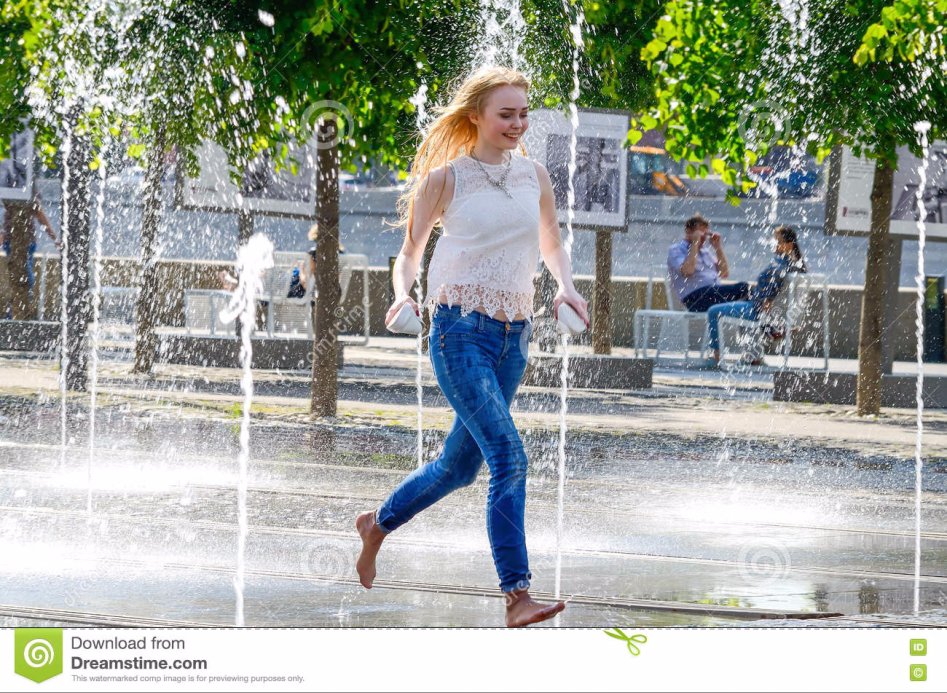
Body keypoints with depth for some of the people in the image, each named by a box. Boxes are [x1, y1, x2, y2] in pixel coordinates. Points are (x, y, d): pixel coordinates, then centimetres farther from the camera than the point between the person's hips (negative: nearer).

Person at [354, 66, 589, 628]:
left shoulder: (534, 176, 10)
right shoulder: (446, 178, -1)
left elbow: (552, 246, 21)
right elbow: (411, 250, 4)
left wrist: (565, 285, 0)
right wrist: (404, 292, -16)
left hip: (514, 334, 6)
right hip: (461, 329, -6)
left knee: (461, 464, 15)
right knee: (509, 456, -19)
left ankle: (379, 524, 42)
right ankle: (517, 595, -20)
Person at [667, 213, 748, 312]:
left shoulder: (706, 251, 29)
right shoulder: (675, 250, 8)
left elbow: (724, 274, 21)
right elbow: (687, 271, -12)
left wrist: (718, 247, 15)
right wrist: (695, 244, -5)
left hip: (717, 294, 8)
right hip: (695, 297, -8)